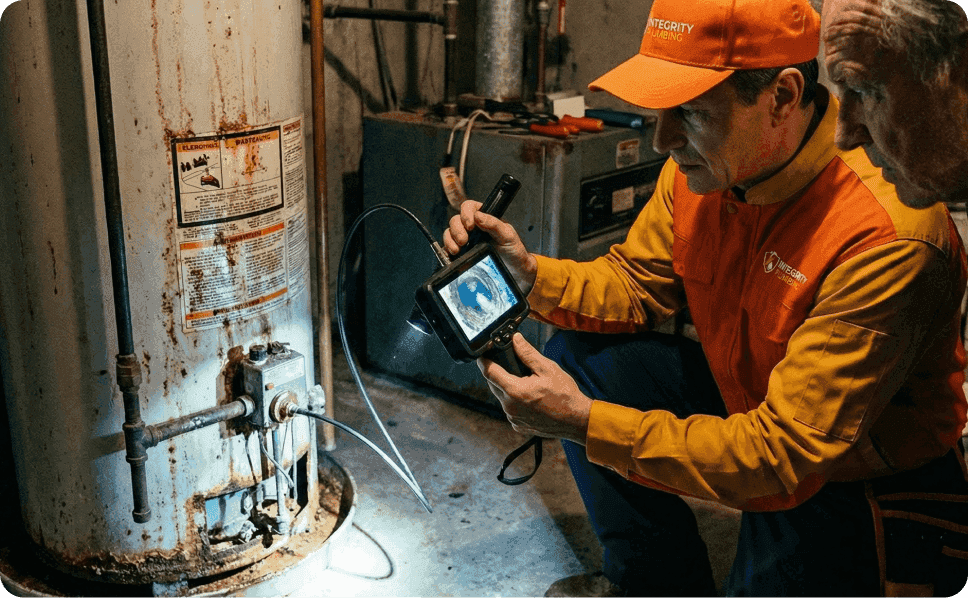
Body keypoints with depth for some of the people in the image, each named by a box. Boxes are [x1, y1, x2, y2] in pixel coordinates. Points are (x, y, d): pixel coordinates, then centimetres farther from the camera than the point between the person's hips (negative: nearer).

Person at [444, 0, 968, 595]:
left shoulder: (887, 238, -34)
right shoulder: (705, 164, -11)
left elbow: (783, 454, -33)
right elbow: (635, 283, 1)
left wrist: (586, 423, -35)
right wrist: (530, 273, -18)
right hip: (750, 399, 7)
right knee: (580, 355, -2)